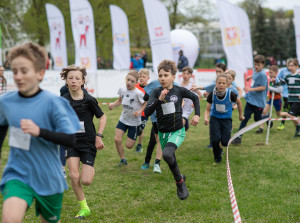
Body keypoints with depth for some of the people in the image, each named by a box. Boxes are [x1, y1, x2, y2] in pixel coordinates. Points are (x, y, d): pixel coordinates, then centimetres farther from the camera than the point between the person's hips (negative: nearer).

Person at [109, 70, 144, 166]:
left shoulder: (138, 93, -23)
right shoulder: (122, 89, -6)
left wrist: (139, 111, -29)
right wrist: (113, 104, -7)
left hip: (134, 121, -5)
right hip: (123, 119, 5)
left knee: (129, 145, 1)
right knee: (117, 139, -9)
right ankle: (123, 159, 11)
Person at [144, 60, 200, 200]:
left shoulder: (179, 91, -7)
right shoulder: (156, 93, -7)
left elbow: (195, 98, 13)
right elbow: (147, 112, -19)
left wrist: (197, 115, 3)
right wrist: (159, 100, -29)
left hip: (177, 131, -3)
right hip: (163, 133, 3)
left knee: (167, 154, -29)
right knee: (170, 161, 14)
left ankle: (179, 181, -7)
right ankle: (180, 179, 45)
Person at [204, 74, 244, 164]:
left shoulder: (231, 94, -18)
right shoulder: (212, 95, -15)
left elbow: (239, 102, 4)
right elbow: (208, 110, -6)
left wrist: (241, 115, 15)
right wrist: (206, 118, -26)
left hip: (226, 119, 0)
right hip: (215, 118, 0)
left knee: (225, 142, -9)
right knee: (215, 139, -18)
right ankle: (217, 159, 8)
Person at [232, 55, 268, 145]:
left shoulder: (262, 74, -17)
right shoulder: (255, 71, 8)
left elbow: (263, 87, -22)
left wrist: (250, 89, -26)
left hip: (258, 101, -7)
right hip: (250, 99, 7)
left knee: (257, 119, 9)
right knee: (245, 117, 0)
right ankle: (239, 137, 0)